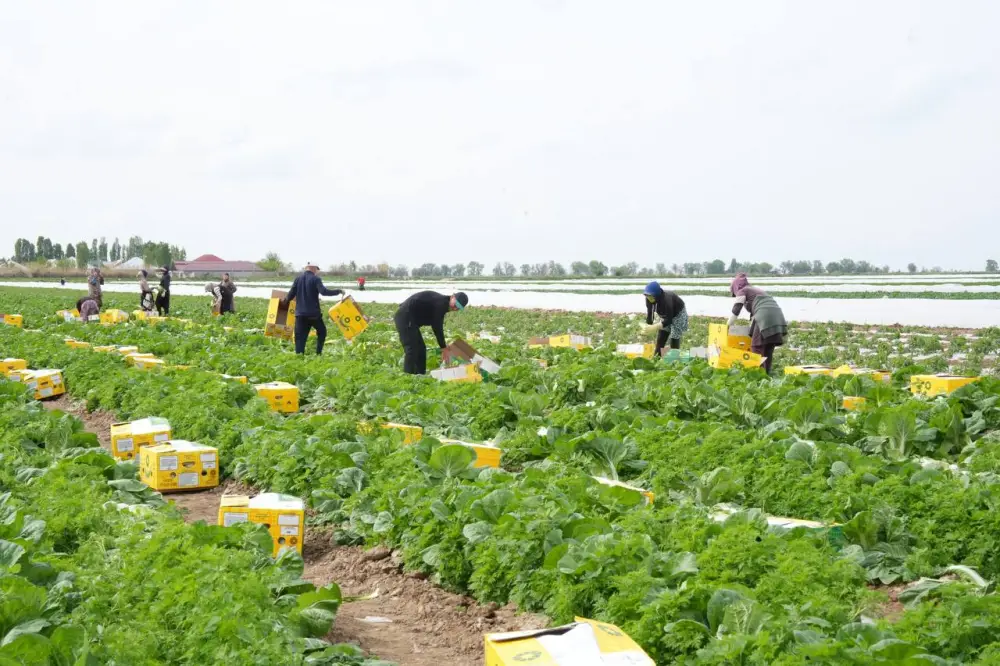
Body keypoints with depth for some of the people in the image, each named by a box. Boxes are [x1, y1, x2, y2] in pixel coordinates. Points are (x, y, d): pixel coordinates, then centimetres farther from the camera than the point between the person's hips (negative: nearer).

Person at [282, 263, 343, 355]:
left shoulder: (298, 279, 6)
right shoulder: (315, 279, -7)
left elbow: (291, 295, 6)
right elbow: (324, 291, -21)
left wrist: (285, 301, 26)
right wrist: (338, 291, -12)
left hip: (300, 313, 4)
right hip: (313, 313, -4)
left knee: (300, 337, 5)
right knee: (322, 332, 16)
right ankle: (318, 353, 10)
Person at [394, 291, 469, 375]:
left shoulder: (442, 303, 13)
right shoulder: (441, 303, -18)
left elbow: (437, 326, 23)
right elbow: (437, 327, -18)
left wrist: (443, 344, 20)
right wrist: (443, 348, -12)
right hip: (405, 318, -11)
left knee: (421, 348, 13)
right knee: (412, 349, -15)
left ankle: (420, 376, 16)